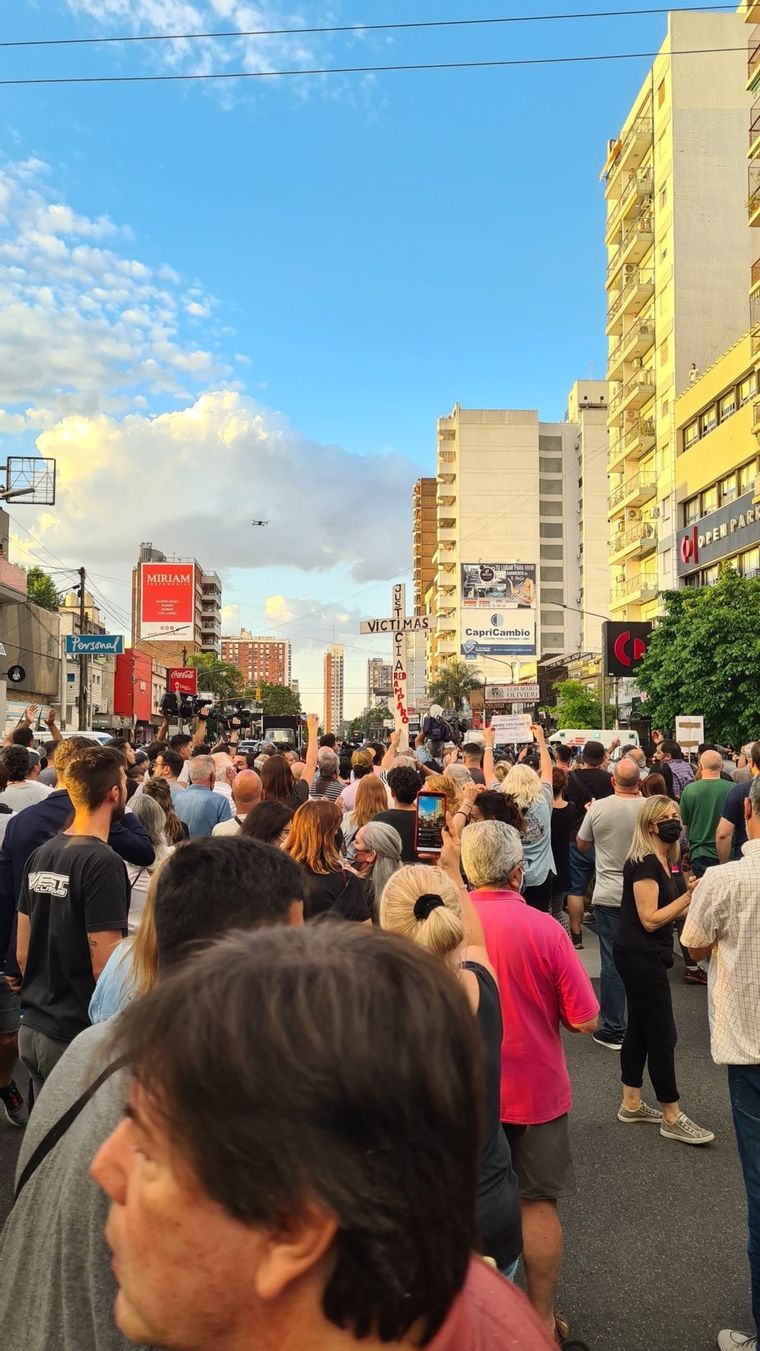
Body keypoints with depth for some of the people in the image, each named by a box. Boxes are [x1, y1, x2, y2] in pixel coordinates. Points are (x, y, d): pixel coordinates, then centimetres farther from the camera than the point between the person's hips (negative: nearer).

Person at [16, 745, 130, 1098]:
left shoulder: (40, 855, 5)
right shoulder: (103, 863, -19)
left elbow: (22, 953, 11)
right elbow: (104, 966, -20)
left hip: (33, 1029, 8)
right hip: (78, 1037, -8)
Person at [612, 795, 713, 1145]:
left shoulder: (661, 861, 11)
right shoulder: (645, 864, -19)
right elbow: (650, 920, -21)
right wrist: (689, 896, -24)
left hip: (642, 956, 10)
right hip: (640, 957, -10)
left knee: (640, 1028, 16)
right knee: (662, 1034, -2)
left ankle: (631, 1104, 26)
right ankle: (673, 1119, 9)